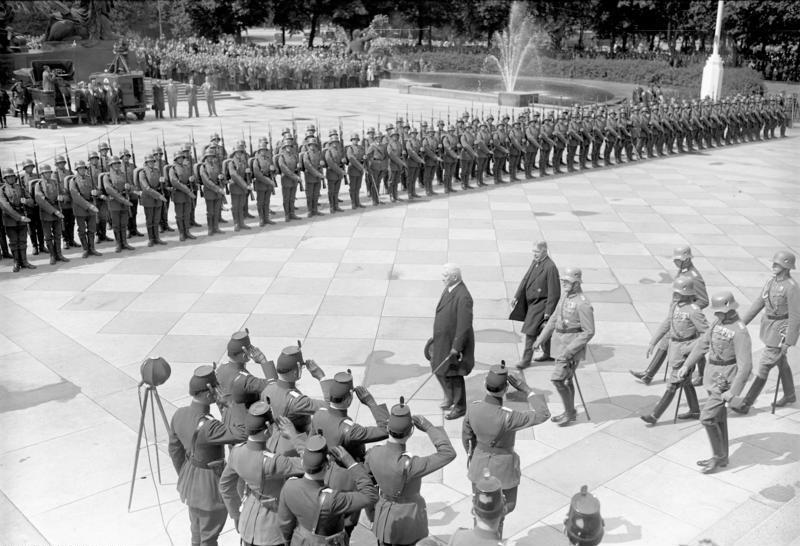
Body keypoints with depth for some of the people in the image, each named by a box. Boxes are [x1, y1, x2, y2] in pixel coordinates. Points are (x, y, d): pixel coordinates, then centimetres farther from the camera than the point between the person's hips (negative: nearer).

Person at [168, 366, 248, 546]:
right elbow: (244, 435, -39)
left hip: (189, 481, 8)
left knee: (197, 529, 29)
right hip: (210, 485, -8)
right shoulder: (207, 426, -36)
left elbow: (175, 450, 3)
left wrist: (184, 476, 17)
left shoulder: (180, 414, -10)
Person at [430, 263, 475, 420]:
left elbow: (464, 326, -26)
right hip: (443, 339, 9)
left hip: (455, 342, -9)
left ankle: (460, 407, 27)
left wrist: (456, 347, -23)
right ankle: (450, 397, 42)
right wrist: (435, 335, 17)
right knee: (438, 369, 19)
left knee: (454, 376, 7)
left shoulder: (463, 297, -27)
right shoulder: (449, 289, 1)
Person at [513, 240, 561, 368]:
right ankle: (546, 354, 37)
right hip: (532, 302, 8)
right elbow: (526, 279, 13)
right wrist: (517, 296, 10)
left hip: (540, 304, -8)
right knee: (541, 331, 21)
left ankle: (526, 359, 7)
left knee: (530, 331, -6)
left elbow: (554, 293, -21)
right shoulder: (535, 262, 3)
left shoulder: (550, 267, -23)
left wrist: (548, 312, -20)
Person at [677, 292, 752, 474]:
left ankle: (718, 456, 11)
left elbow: (745, 365, -25)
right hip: (713, 377, 9)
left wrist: (733, 392, -26)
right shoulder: (720, 322, 5)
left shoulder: (740, 332, -23)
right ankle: (721, 458, 28)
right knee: (718, 418, 16)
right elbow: (703, 343, 13)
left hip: (725, 382, -9)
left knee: (707, 418, -8)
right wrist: (687, 365, 9)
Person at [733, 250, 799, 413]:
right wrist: (741, 323, 6)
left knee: (764, 366, -5)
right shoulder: (772, 282, 2)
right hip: (768, 326, 8)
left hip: (780, 331, -8)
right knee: (781, 363, 23)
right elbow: (758, 303, 8)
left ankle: (746, 404, -1)